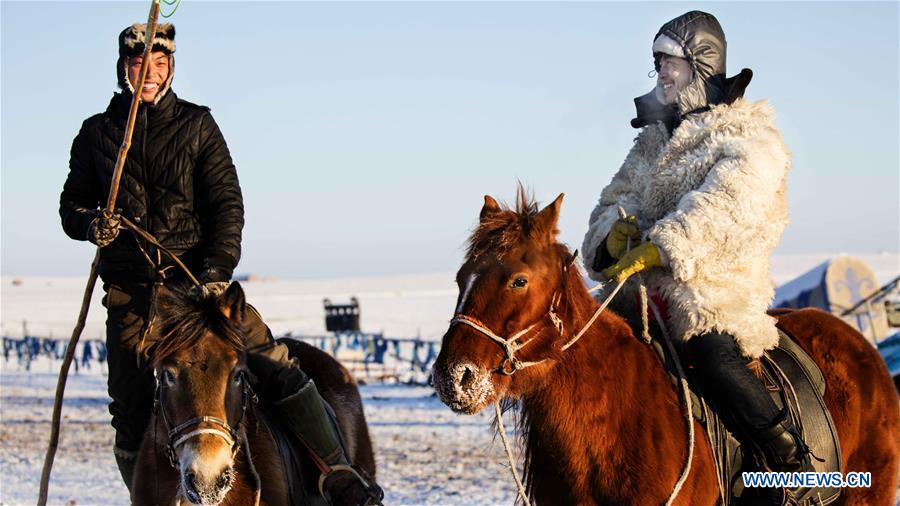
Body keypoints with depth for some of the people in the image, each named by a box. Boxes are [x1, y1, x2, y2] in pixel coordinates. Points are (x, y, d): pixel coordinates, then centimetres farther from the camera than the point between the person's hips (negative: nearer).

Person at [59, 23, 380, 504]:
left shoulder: (197, 125, 6)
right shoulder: (96, 133, 9)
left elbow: (227, 202, 0)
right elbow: (72, 203, 15)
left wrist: (218, 267, -15)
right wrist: (91, 223, -10)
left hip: (197, 277, -1)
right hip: (130, 288, 1)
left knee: (275, 365, -15)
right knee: (129, 411, 1)